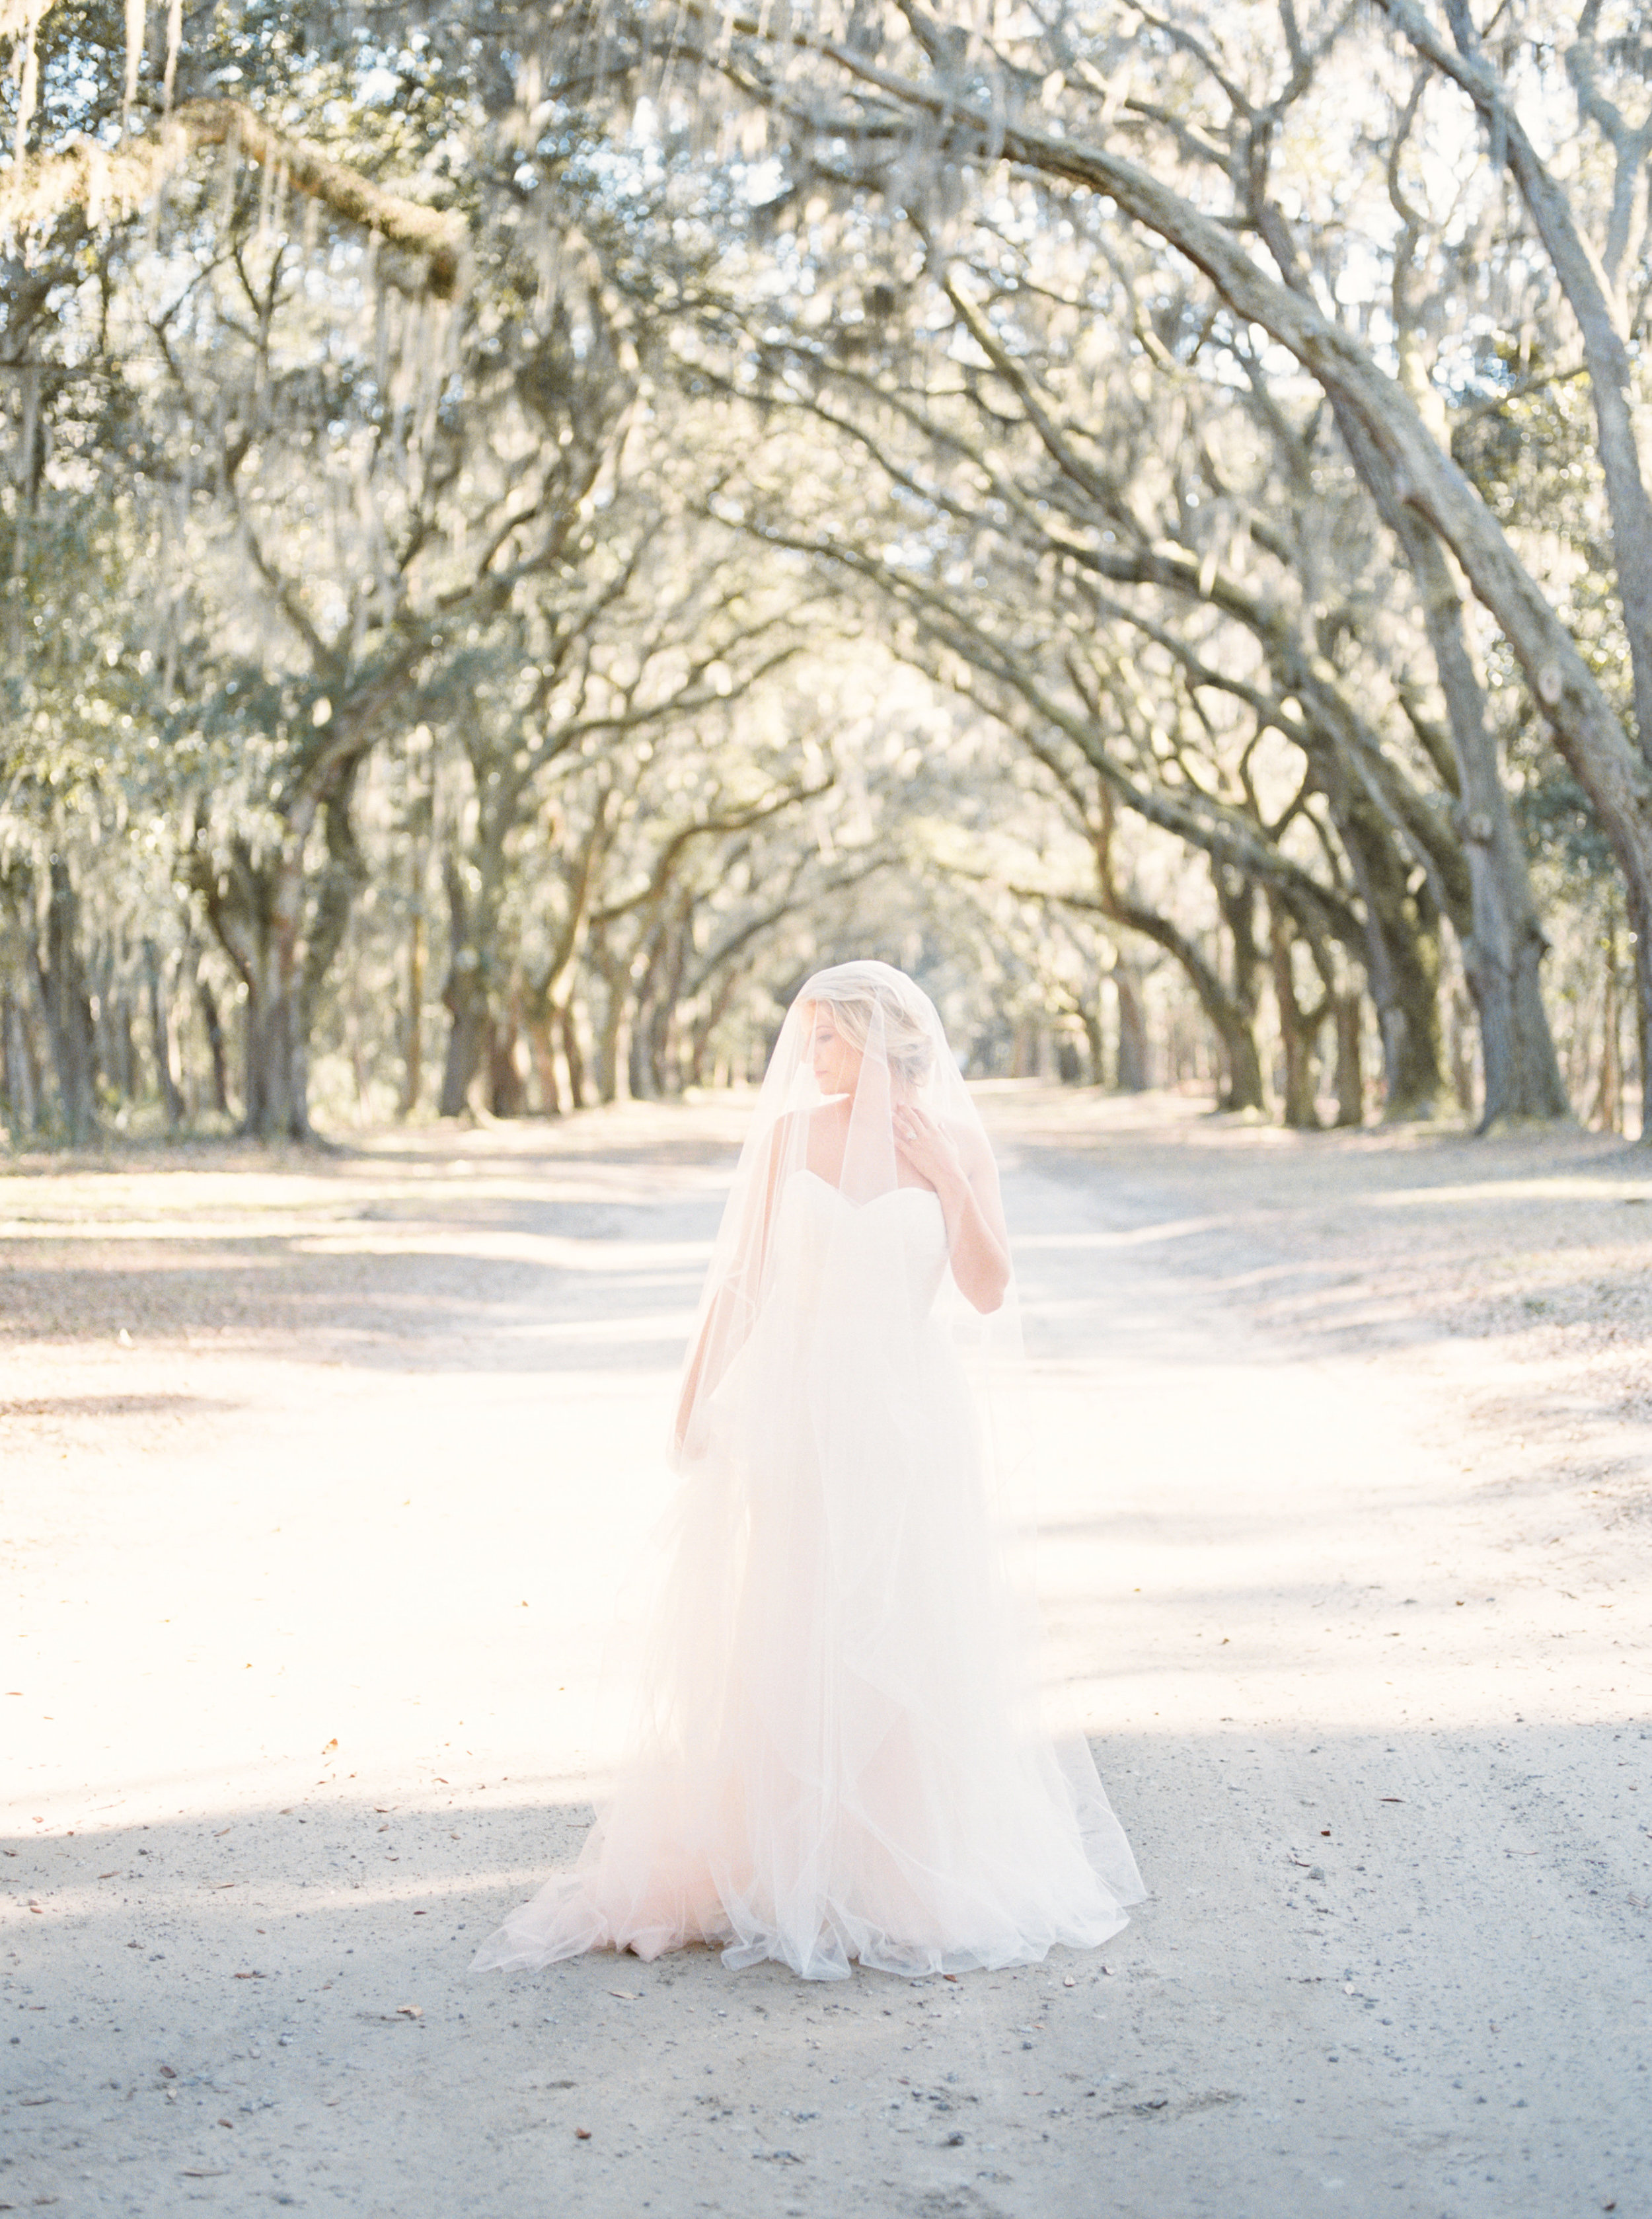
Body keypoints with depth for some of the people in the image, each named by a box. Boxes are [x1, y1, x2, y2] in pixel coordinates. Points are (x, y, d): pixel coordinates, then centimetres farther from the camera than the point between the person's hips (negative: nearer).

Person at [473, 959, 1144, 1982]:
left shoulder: (954, 1143, 0)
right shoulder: (786, 1136, 3)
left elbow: (987, 1293, -4)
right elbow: (740, 1276, 6)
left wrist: (951, 1184, -13)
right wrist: (698, 1394, 3)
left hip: (909, 1419, -1)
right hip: (793, 1411, 1)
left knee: (904, 1650, 2)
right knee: (774, 1644, 2)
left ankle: (907, 1877, 14)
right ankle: (771, 1865, 12)